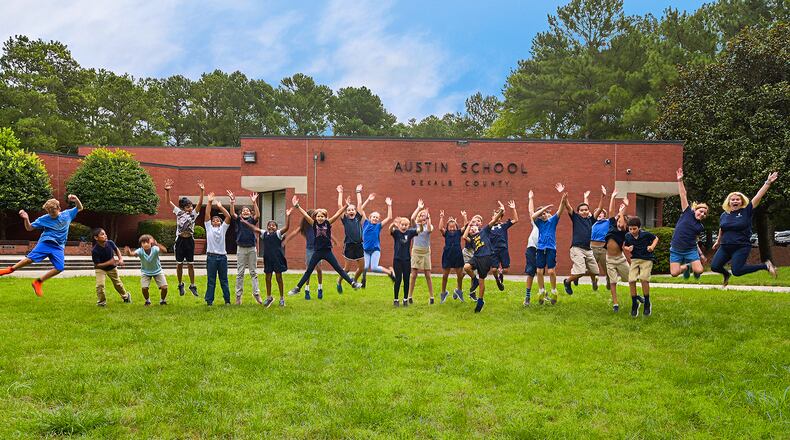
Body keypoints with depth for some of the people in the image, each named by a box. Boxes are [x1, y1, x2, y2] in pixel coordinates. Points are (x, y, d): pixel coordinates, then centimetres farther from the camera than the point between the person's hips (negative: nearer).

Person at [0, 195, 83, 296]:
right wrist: (26, 219, -15)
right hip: (45, 242, -2)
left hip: (58, 247, 2)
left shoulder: (67, 214, 3)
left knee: (59, 268, -11)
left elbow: (80, 208, 14)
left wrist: (76, 199, -7)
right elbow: (29, 228, 5)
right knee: (30, 258, -18)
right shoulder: (44, 219, 0)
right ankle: (10, 269, 3)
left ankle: (38, 282, 2)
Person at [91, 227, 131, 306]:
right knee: (100, 285, -19)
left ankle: (125, 296, 43)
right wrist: (109, 262, -34)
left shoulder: (110, 243, -23)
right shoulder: (95, 251, -33)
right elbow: (97, 265, -26)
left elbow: (116, 250, -1)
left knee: (118, 283, 18)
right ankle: (101, 302, 4)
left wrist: (121, 259, -15)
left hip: (112, 267, 3)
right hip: (100, 268, -3)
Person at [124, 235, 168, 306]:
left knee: (164, 287, -11)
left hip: (157, 271, 0)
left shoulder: (155, 249, -30)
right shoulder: (140, 251, -27)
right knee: (144, 288, -16)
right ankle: (147, 301, 17)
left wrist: (156, 244, -65)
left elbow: (164, 250, -50)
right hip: (145, 272, 0)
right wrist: (128, 252, -70)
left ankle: (162, 300, 21)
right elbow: (132, 253, -47)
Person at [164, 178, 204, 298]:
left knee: (190, 264, 4)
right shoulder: (178, 212, 3)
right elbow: (168, 201, -1)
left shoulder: (193, 214, 2)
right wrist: (167, 190, -15)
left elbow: (200, 203, -10)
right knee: (179, 264, 6)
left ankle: (192, 285, 13)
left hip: (189, 240, 0)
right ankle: (180, 284, 20)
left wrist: (201, 191, -23)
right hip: (180, 240, 0)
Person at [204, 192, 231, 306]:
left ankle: (227, 300, 14)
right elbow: (207, 215, 1)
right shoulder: (209, 228, 10)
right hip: (211, 256, -1)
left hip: (222, 256, 1)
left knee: (224, 280, 8)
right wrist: (209, 202, -6)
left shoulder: (223, 228, 11)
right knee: (211, 280, 2)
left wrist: (220, 206, -6)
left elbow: (228, 216, 0)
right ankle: (209, 301, 6)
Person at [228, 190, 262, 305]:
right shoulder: (238, 220, 5)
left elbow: (258, 215, -14)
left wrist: (254, 202, -24)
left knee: (253, 272, 4)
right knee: (240, 273, 4)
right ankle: (238, 295, 7)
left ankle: (256, 293, 6)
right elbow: (232, 214, -14)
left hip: (252, 249, 0)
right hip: (241, 249, 0)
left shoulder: (252, 220, 5)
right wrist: (232, 202, -28)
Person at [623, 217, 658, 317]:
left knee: (644, 279, -20)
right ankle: (634, 304, 8)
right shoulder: (627, 236, -5)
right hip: (634, 259, 3)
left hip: (647, 259, -3)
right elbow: (624, 246, 12)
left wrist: (652, 246, -13)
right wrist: (627, 248, -10)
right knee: (631, 280, -11)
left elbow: (656, 238, 5)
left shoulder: (645, 234, -13)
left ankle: (647, 303, -1)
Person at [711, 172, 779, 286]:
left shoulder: (746, 211, -6)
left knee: (737, 271, -15)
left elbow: (758, 196, -14)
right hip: (725, 247, 5)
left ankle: (765, 266, 6)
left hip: (741, 247, -5)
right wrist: (718, 241, 34)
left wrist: (768, 183, -22)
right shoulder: (724, 215, 6)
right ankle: (726, 274, 33)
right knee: (714, 266, -3)